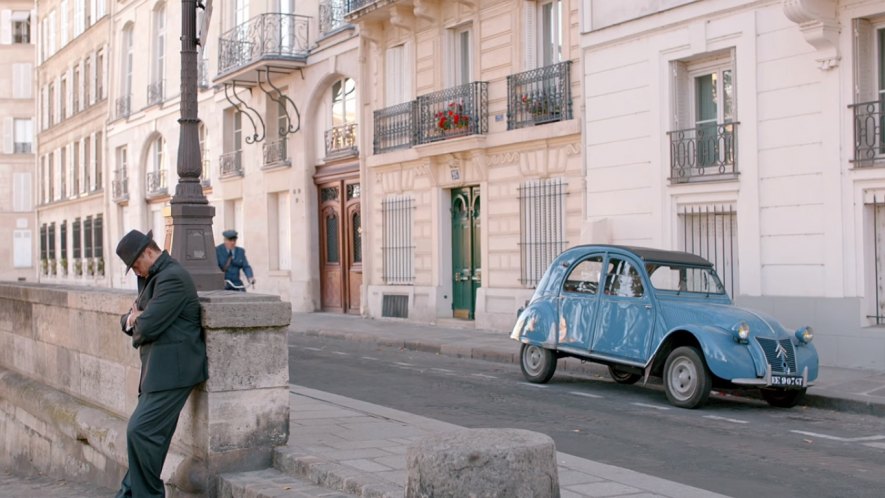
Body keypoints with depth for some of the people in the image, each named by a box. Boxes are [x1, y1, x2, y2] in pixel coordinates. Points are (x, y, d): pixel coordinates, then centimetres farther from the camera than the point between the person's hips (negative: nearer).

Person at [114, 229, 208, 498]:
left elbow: (147, 326, -21)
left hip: (172, 370, -10)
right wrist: (132, 319, -2)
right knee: (152, 433, 12)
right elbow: (128, 320, 22)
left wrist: (137, 322, 2)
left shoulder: (172, 277, -15)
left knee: (140, 431, -13)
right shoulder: (153, 277, 20)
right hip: (161, 369, 10)